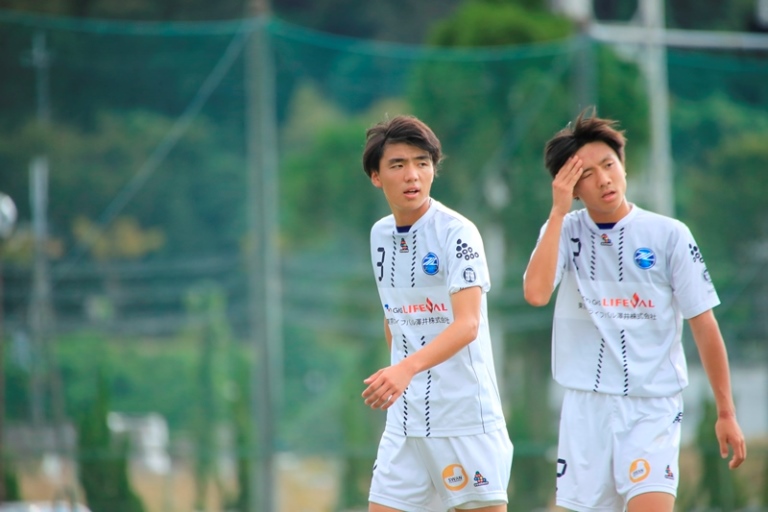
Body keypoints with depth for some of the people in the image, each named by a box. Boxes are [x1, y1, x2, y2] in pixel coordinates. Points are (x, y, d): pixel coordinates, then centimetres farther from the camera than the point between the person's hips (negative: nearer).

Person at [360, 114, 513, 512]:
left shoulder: (457, 233, -11)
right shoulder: (380, 235, 10)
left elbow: (467, 324, -24)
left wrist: (407, 368, -37)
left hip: (466, 419, -6)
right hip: (405, 420, 6)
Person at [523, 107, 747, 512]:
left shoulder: (669, 235, -3)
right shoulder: (563, 232, 2)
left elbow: (704, 326, 1)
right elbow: (535, 293, -17)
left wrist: (726, 412, 2)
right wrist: (559, 211, -14)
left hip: (653, 408, -2)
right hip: (586, 407, 3)